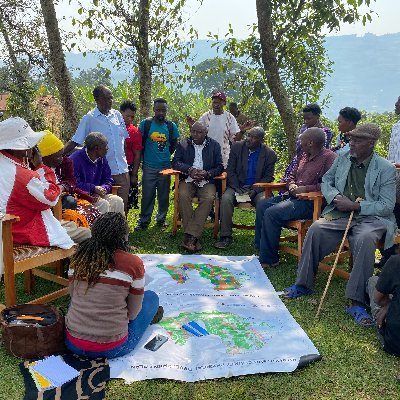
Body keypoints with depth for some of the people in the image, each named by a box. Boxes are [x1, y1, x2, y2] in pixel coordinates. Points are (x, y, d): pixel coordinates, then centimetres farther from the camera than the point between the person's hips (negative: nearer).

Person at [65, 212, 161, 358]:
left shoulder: (78, 257, -2)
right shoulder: (133, 263, -13)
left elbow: (73, 295, 12)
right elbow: (132, 313, -4)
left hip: (73, 344, 5)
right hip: (112, 348, -4)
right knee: (151, 297, 16)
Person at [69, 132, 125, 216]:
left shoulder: (102, 160, 9)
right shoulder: (75, 159, -15)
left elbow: (108, 180, 11)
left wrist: (102, 189, -12)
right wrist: (93, 188, -19)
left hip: (97, 195, 7)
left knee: (117, 201, -14)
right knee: (103, 204, -28)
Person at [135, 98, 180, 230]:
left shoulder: (171, 126, 3)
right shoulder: (145, 124, -3)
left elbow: (174, 144, 16)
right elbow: (140, 143, 5)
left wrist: (166, 155, 11)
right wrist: (146, 156, 8)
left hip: (165, 166, 2)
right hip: (149, 167, -2)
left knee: (164, 195, 10)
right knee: (147, 195, 0)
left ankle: (161, 218, 26)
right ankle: (143, 221, 11)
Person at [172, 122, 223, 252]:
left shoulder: (214, 145, 10)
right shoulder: (183, 144, 10)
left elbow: (219, 167, 5)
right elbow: (175, 162, 1)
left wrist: (206, 174, -14)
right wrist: (190, 170, -17)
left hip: (206, 181, 0)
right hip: (188, 180, 0)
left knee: (209, 198, -31)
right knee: (183, 196, -31)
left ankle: (190, 236, -33)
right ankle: (194, 238, -29)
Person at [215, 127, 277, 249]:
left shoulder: (269, 154, -1)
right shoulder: (237, 147, 2)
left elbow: (268, 177, 1)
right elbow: (230, 170, 2)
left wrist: (254, 190, -15)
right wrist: (237, 188, -13)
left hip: (257, 188, -1)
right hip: (237, 185, 1)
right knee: (226, 198, -28)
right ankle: (225, 236, -22)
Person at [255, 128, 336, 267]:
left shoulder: (329, 157, -11)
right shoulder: (304, 155, 17)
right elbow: (292, 175, 27)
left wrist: (305, 188, -20)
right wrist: (292, 185, 4)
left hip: (310, 202, -10)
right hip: (293, 196, 10)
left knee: (271, 213, -23)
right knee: (262, 205, -1)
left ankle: (269, 259, -11)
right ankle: (260, 249, 5)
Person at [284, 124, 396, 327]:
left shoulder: (386, 169, -4)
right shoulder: (342, 159, 9)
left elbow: (387, 206, -8)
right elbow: (326, 181, 17)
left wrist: (356, 206, -19)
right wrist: (336, 197, -5)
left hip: (371, 218, -4)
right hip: (339, 214, 4)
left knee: (365, 239, -36)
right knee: (315, 229, -23)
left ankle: (356, 302, -29)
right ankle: (303, 284, -8)